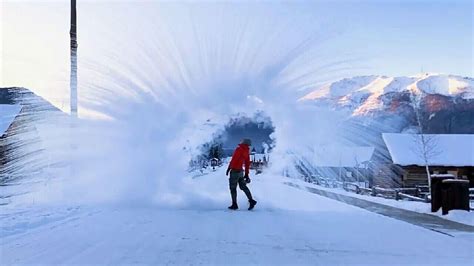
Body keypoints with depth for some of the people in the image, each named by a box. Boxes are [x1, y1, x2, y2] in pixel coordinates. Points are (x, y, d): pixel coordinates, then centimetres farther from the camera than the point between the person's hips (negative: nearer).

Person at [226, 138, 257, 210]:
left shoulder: (239, 149, -16)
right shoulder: (247, 152, 8)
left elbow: (233, 159, -18)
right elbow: (247, 163, 13)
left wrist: (228, 168, -12)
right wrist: (246, 173, 19)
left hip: (234, 171, -7)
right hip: (241, 171, 7)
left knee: (233, 188, 2)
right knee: (243, 186, 15)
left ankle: (234, 204, 6)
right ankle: (251, 201, 10)